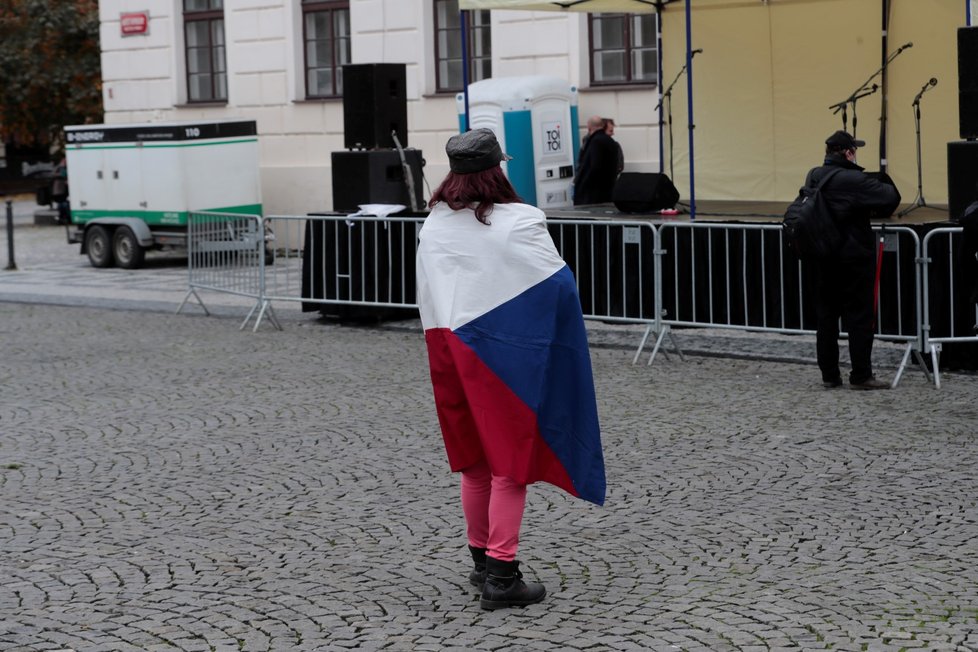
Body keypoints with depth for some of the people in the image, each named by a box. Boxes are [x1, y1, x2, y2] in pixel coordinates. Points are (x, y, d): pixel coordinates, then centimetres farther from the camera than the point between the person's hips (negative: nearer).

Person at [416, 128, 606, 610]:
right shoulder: (520, 222, -12)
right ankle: (501, 574, 1)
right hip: (504, 353, -5)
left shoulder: (432, 226, 5)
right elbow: (558, 286, -12)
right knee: (510, 464, 2)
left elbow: (426, 298, 10)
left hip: (449, 350, 5)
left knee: (474, 461, 18)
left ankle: (481, 558, 28)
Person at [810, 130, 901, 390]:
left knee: (825, 315, 11)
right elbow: (892, 197, -22)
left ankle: (829, 374, 15)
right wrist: (877, 212, 0)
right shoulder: (854, 180, -18)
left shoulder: (814, 176, 2)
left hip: (823, 257, 6)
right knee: (859, 316, 0)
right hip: (854, 258, -6)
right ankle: (861, 376, 2)